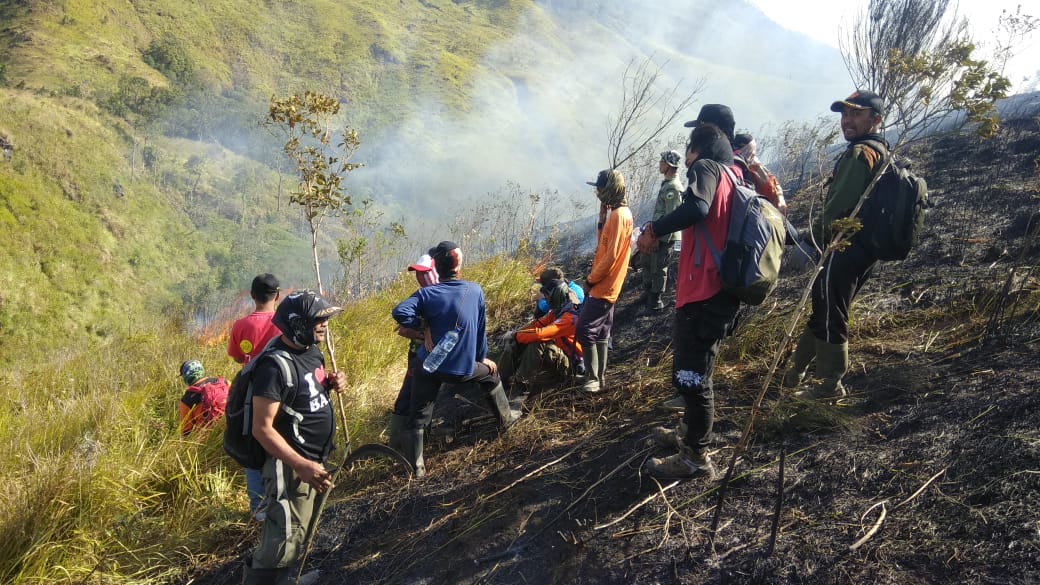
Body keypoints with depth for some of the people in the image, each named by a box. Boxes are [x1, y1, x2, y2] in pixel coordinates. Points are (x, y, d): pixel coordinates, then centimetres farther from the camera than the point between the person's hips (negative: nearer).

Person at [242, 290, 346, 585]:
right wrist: (302, 465, -32)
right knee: (283, 541, -6)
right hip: (291, 465, -10)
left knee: (298, 533, 24)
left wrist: (332, 383, -1)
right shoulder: (275, 366, -25)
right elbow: (262, 428, -26)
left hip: (314, 459, 10)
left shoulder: (311, 349, 3)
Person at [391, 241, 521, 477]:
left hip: (429, 367, -1)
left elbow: (400, 312, -25)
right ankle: (505, 417, 46)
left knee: (417, 417, 8)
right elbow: (481, 328, 6)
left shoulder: (427, 294, -9)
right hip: (463, 368, 2)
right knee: (490, 374, 31)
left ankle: (416, 466, 10)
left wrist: (422, 325, -8)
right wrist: (481, 357, 19)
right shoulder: (475, 290, -3)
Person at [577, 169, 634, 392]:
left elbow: (611, 255, -22)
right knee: (600, 332, 14)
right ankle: (597, 377, 21)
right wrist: (602, 216, 7)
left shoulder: (618, 215, -20)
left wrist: (591, 279, -14)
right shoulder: (618, 213, 12)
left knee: (585, 330, -9)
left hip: (603, 286, -10)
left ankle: (593, 379, -4)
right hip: (604, 285, 10)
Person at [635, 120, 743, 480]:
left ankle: (696, 458, 2)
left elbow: (696, 207, -26)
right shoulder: (731, 175, 22)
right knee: (690, 369, 24)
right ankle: (688, 433, 39)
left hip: (704, 292, -10)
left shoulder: (706, 167, -6)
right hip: (717, 290, 10)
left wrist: (654, 230, -16)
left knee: (691, 375, -6)